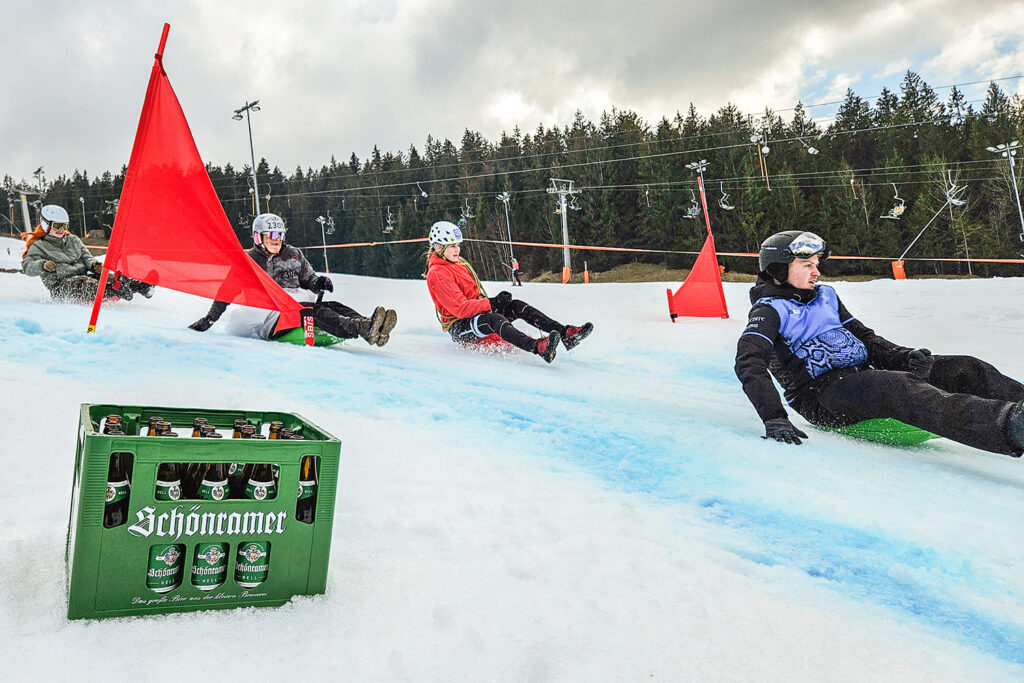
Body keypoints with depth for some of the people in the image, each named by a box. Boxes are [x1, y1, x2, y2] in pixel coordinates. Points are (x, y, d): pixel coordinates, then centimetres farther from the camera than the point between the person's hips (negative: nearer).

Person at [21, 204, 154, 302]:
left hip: (83, 275, 5)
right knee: (86, 283, -37)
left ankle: (138, 286, -46)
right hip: (60, 284, -5)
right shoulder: (39, 246, 8)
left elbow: (86, 256, 19)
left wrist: (93, 264, -5)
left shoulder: (73, 240, 24)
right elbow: (27, 267, -2)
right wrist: (43, 265, -24)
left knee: (104, 277, -24)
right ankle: (114, 291, -64)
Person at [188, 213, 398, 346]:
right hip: (270, 320, -5)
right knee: (316, 311, -33)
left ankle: (369, 327, -50)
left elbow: (307, 278, 25)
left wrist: (318, 283, 0)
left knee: (334, 307, -25)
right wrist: (209, 319, 10)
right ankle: (364, 329, -58)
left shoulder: (293, 255, 18)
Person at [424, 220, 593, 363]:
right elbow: (460, 308, -24)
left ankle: (565, 332, -21)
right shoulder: (437, 274, -16)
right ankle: (537, 347, -64)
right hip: (460, 328, -10)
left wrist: (493, 301, 2)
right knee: (494, 319, -37)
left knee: (517, 306, -8)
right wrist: (492, 302, -25)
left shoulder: (457, 262, 16)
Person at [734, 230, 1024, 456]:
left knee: (963, 368, -6)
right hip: (821, 395, -8)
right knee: (898, 387, -36)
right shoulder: (769, 311, -2)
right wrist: (773, 418, -31)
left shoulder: (825, 296, 20)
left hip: (863, 374, 8)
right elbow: (748, 364, -17)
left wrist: (906, 357, 1)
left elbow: (864, 338, 22)